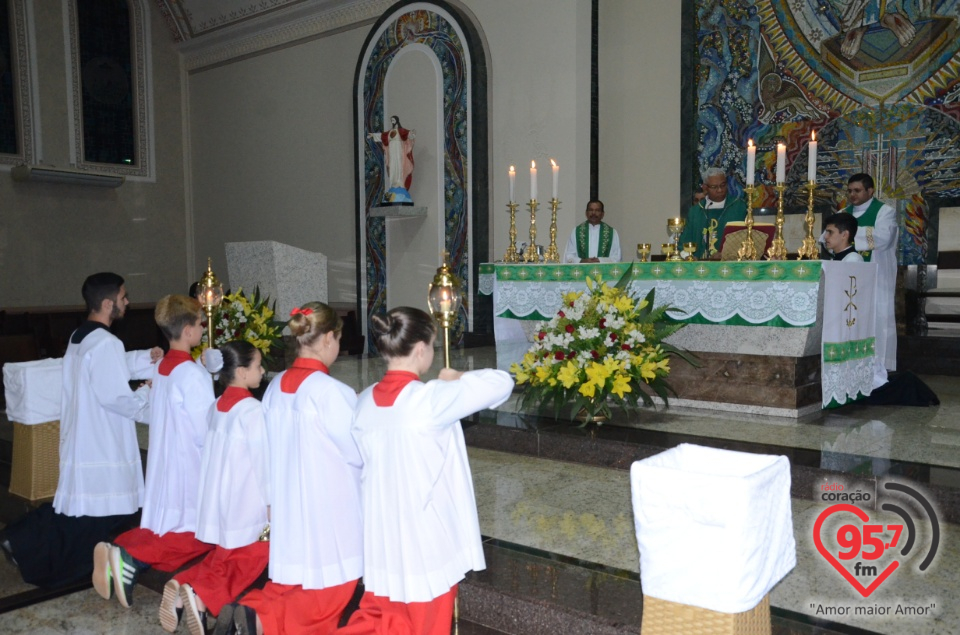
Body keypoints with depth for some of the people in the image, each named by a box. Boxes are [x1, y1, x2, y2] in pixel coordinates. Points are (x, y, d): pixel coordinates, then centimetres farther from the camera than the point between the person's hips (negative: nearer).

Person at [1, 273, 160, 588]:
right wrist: (145, 395, -6)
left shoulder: (80, 338, 10)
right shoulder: (106, 343, -21)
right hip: (101, 443, -10)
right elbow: (115, 397, -23)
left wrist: (146, 358, 15)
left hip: (83, 436, 10)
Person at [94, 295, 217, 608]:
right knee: (199, 534, 2)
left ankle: (118, 548, -2)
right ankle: (131, 558, -14)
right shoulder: (192, 373, -19)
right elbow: (206, 431, -18)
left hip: (164, 461, 8)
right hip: (190, 464, -8)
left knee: (166, 525, 18)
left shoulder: (162, 367, 7)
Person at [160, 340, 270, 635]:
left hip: (221, 500, 7)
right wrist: (270, 503, -9)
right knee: (249, 560, 6)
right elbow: (261, 458, -16)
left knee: (225, 556, 21)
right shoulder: (251, 409, -17)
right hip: (247, 500, -7)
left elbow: (217, 456, 11)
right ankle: (203, 596, -15)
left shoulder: (217, 406, 7)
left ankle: (182, 583, 1)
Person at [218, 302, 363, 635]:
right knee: (330, 595, 8)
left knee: (291, 584, 21)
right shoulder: (331, 391, -20)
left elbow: (271, 449, 10)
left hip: (288, 506, 7)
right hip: (328, 508, -7)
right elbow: (360, 452, -10)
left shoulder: (276, 387, 2)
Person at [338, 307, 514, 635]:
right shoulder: (431, 399, -21)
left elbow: (364, 467, 8)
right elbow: (502, 382, -16)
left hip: (381, 539, 6)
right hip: (427, 540, -5)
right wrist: (457, 379, 1)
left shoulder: (364, 401, -1)